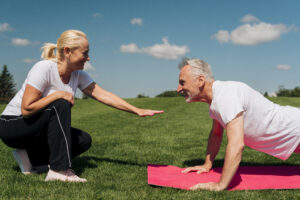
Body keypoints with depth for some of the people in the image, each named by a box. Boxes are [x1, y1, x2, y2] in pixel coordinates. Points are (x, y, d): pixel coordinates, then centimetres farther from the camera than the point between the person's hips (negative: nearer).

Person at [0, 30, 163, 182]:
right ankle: (59, 170, -29)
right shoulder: (44, 68, -25)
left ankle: (29, 157, 2)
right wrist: (59, 94, -26)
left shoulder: (78, 75, -4)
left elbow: (104, 95, -8)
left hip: (39, 128, 7)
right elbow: (26, 109, -27)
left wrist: (138, 111, -14)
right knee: (60, 106, -31)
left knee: (84, 140, -9)